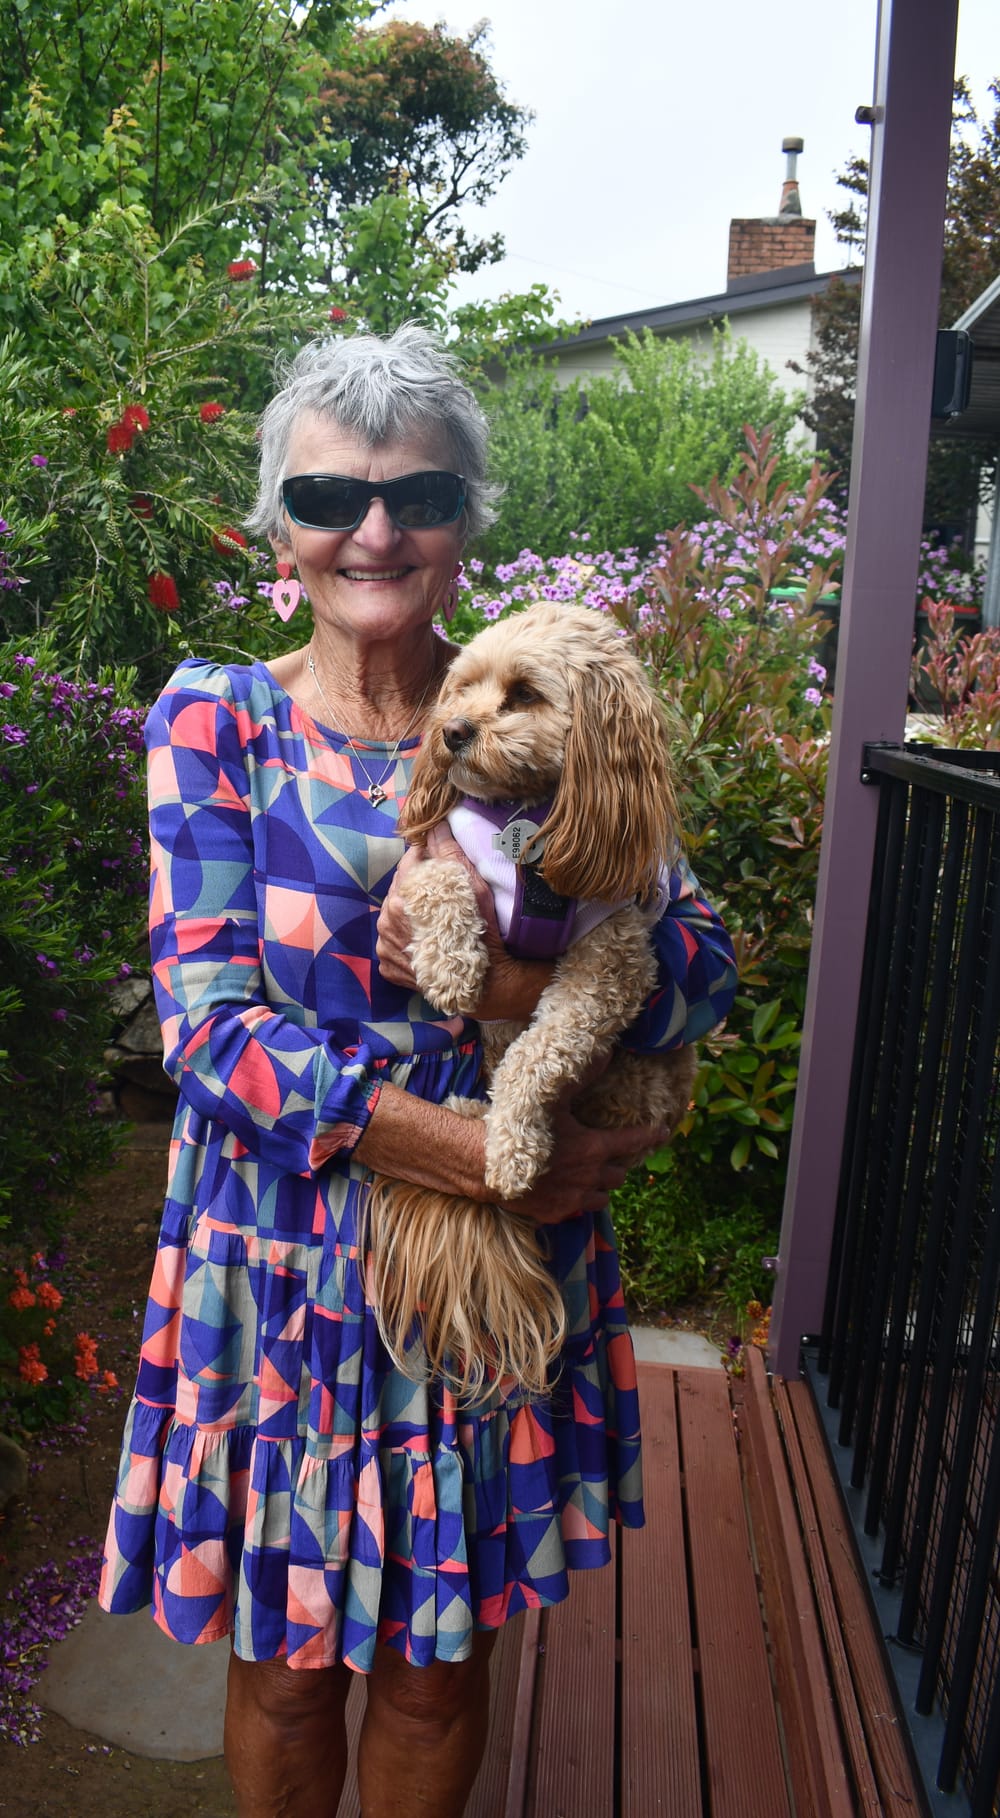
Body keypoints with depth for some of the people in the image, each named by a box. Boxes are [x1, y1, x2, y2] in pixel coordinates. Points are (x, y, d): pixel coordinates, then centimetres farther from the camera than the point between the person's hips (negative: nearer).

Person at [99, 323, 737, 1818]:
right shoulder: (216, 723, -6)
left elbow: (705, 965, -6)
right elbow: (211, 1027, -14)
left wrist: (521, 978, -26)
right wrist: (484, 1151, -21)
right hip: (286, 1269, -1)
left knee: (441, 1664, 19)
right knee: (288, 1665, 18)